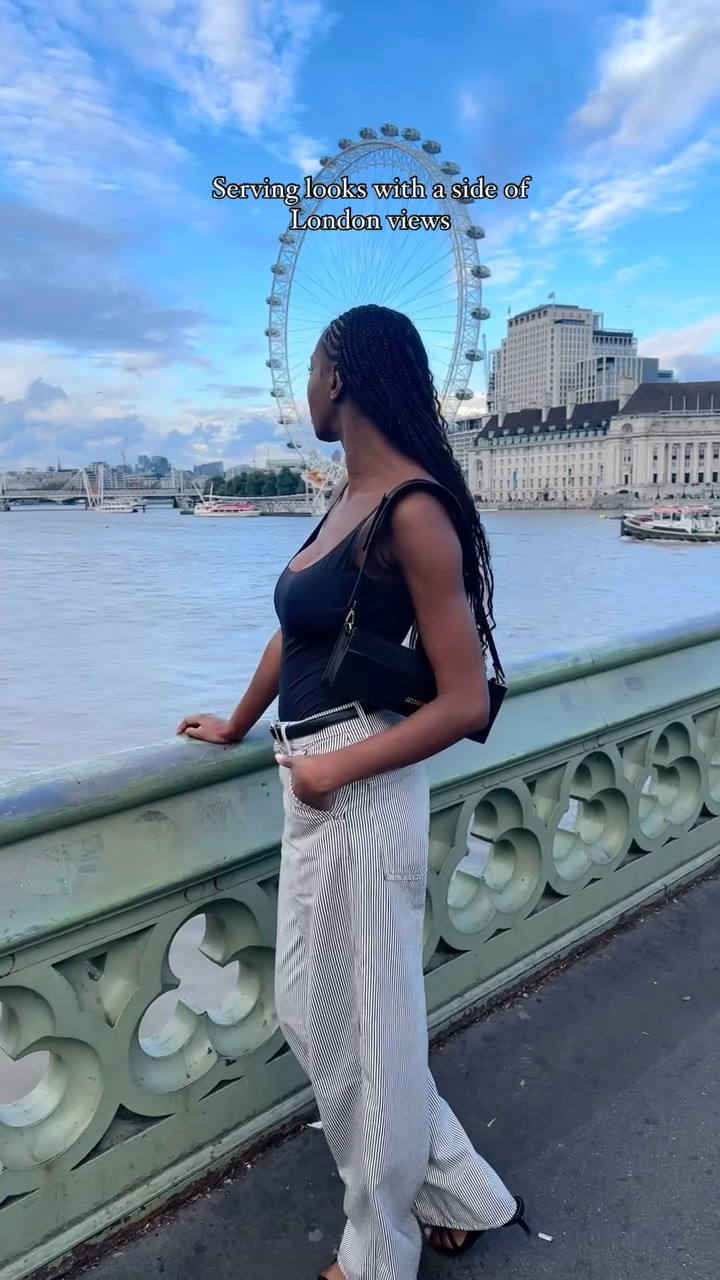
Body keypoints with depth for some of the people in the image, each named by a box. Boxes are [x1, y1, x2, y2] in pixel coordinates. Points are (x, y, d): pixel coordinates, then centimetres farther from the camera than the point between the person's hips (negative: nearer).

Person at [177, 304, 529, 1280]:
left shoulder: (412, 510, -16)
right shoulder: (350, 498, 10)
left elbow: (467, 701, -17)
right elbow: (293, 631, 21)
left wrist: (341, 768, -16)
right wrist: (236, 726, 30)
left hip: (359, 793, -9)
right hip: (317, 786, 9)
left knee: (361, 1027, 10)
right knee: (312, 1010, 20)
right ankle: (458, 1194, 40)